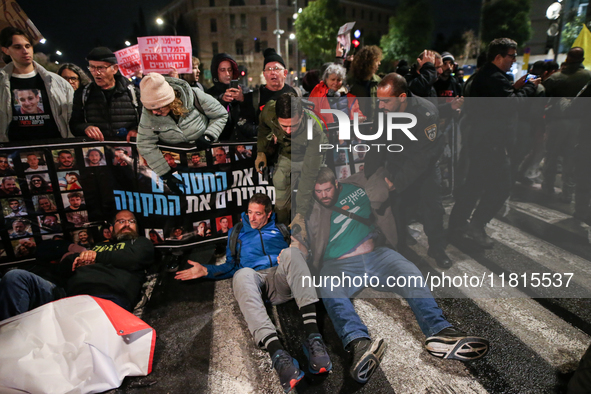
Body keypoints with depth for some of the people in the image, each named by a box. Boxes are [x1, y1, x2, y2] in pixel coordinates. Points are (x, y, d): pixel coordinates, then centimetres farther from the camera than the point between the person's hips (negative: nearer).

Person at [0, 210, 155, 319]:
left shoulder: (141, 243, 26)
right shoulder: (99, 246, 38)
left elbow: (133, 259, 1)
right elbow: (62, 267, 31)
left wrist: (97, 256, 11)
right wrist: (78, 258, 7)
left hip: (104, 299, -6)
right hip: (67, 294, 6)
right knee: (15, 277, -11)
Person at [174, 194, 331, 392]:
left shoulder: (280, 229, 28)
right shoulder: (237, 233, 30)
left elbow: (297, 253, 19)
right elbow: (231, 266, 29)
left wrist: (288, 255, -5)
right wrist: (205, 270, 13)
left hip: (280, 278, 0)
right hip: (254, 277, 0)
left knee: (290, 252, -34)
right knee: (242, 274, -38)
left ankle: (312, 334, -47)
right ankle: (277, 352, -55)